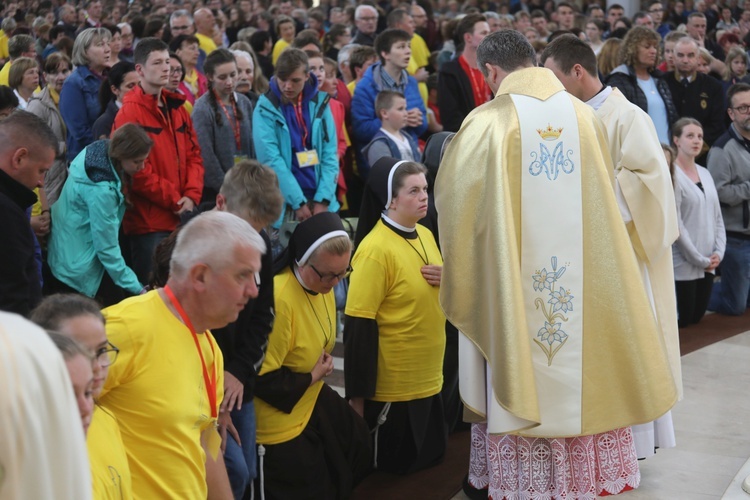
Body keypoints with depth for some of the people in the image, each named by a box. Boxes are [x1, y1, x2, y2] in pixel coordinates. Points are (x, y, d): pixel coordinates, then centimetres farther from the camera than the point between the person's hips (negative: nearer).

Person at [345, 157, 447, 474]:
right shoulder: (375, 250, -19)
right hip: (392, 388, -8)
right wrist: (358, 395, -18)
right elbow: (359, 326, -19)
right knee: (391, 472, 6)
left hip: (429, 379, 8)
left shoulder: (425, 235, 6)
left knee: (431, 459, 19)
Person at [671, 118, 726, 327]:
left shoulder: (705, 174, 12)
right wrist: (699, 259, -14)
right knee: (682, 321, -2)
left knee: (697, 318, 11)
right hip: (683, 265, -7)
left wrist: (718, 252, -1)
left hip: (708, 266, 7)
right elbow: (675, 223, -16)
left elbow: (717, 217, 13)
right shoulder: (672, 175, -12)